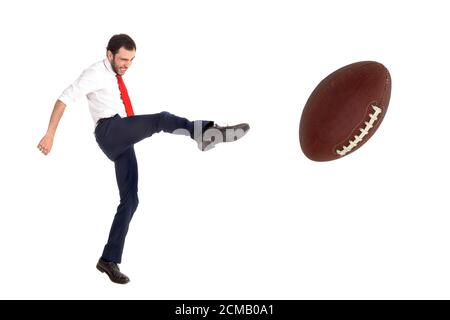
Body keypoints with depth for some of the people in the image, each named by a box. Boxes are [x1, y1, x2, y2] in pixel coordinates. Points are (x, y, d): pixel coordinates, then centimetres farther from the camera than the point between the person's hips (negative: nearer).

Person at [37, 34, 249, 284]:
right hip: (110, 131, -8)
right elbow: (64, 99, -8)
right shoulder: (96, 73, 0)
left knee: (130, 200, 2)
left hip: (122, 142, 8)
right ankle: (206, 132, -58)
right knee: (162, 119, -29)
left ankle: (109, 260, 6)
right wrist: (50, 134, -13)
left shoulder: (116, 77, 24)